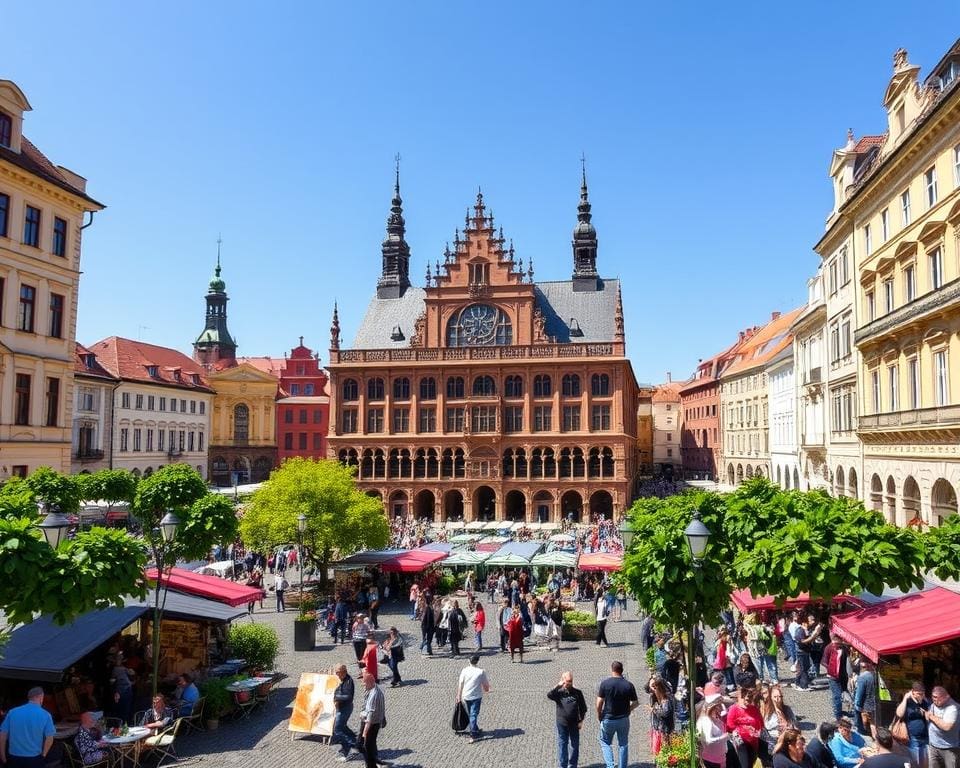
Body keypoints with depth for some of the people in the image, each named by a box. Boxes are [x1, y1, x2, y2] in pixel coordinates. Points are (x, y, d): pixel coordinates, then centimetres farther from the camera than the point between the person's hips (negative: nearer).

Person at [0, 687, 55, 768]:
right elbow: (49, 738, -10)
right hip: (34, 759, -2)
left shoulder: (12, 712, -2)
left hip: (14, 758, 2)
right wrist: (43, 755, 6)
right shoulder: (45, 715, -8)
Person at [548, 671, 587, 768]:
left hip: (574, 724, 2)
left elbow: (583, 708, 7)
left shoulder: (577, 692, 2)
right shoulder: (559, 692, -3)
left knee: (574, 746, 10)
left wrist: (581, 721, 0)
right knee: (562, 746, 4)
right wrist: (558, 685, -26)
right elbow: (549, 695, -22)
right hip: (562, 724, -1)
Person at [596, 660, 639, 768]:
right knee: (623, 745, 16)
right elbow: (636, 703, -2)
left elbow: (599, 703, -11)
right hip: (624, 719, 2)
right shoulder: (629, 685, -8)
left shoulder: (605, 683, -13)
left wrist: (599, 715, 4)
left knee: (605, 742, 15)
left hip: (608, 719, -1)